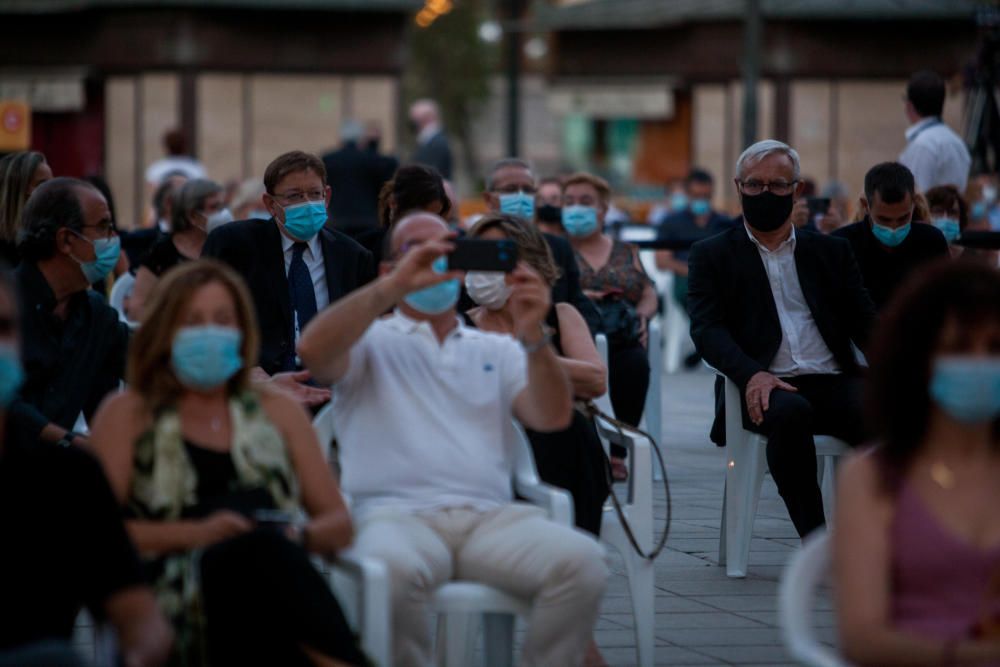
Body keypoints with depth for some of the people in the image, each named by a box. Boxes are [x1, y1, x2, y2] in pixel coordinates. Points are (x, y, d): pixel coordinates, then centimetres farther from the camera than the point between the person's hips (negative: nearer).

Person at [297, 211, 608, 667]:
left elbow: (553, 418, 10)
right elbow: (314, 350, -5)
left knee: (582, 562, -28)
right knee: (392, 570, -40)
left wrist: (533, 336, -7)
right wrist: (395, 287, -10)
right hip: (399, 514, -3)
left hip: (491, 518, 3)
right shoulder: (373, 341, 18)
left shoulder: (496, 351, 27)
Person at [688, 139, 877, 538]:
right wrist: (751, 373, -20)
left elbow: (864, 321, 14)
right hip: (768, 386, -2)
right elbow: (707, 329, 0)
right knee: (790, 412, -38)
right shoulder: (712, 256, 14)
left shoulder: (831, 252, 22)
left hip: (833, 382, 2)